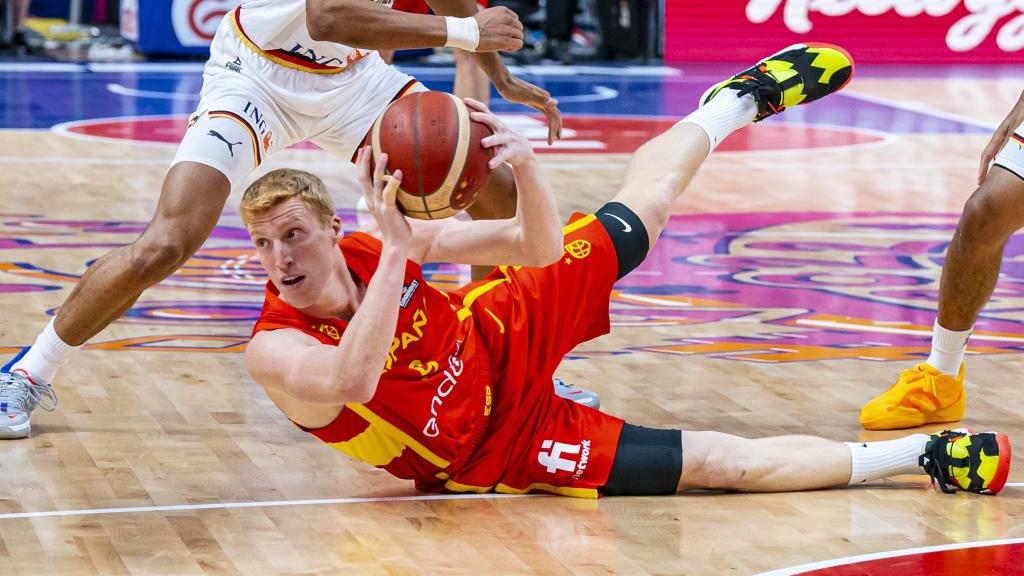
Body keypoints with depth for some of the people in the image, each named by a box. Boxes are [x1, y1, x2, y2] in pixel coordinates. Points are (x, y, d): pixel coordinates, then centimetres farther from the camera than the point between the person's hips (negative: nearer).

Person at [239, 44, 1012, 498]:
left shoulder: (374, 244, -18)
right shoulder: (274, 352, -30)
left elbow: (539, 248, -14)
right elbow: (350, 382, -53)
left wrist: (525, 166, -36)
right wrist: (395, 256, -53)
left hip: (507, 343, 5)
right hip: (501, 444, -4)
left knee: (646, 204, 12)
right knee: (723, 462, -14)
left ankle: (740, 100, 42)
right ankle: (921, 455, -2)